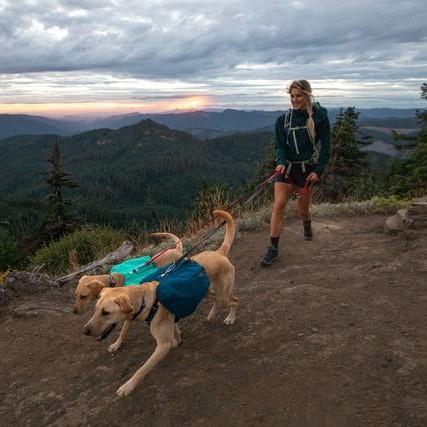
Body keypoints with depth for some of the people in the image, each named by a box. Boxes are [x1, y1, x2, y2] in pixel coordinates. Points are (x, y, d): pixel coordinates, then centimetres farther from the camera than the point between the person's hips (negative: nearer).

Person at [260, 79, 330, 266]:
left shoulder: (319, 117, -4)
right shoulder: (284, 119, 2)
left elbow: (325, 146, -3)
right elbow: (279, 145, 1)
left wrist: (318, 170, -11)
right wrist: (281, 162, -19)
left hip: (307, 168, -1)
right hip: (286, 167, 1)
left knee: (303, 209, 9)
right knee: (278, 205, -13)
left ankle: (307, 224, 47)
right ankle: (273, 248, -7)